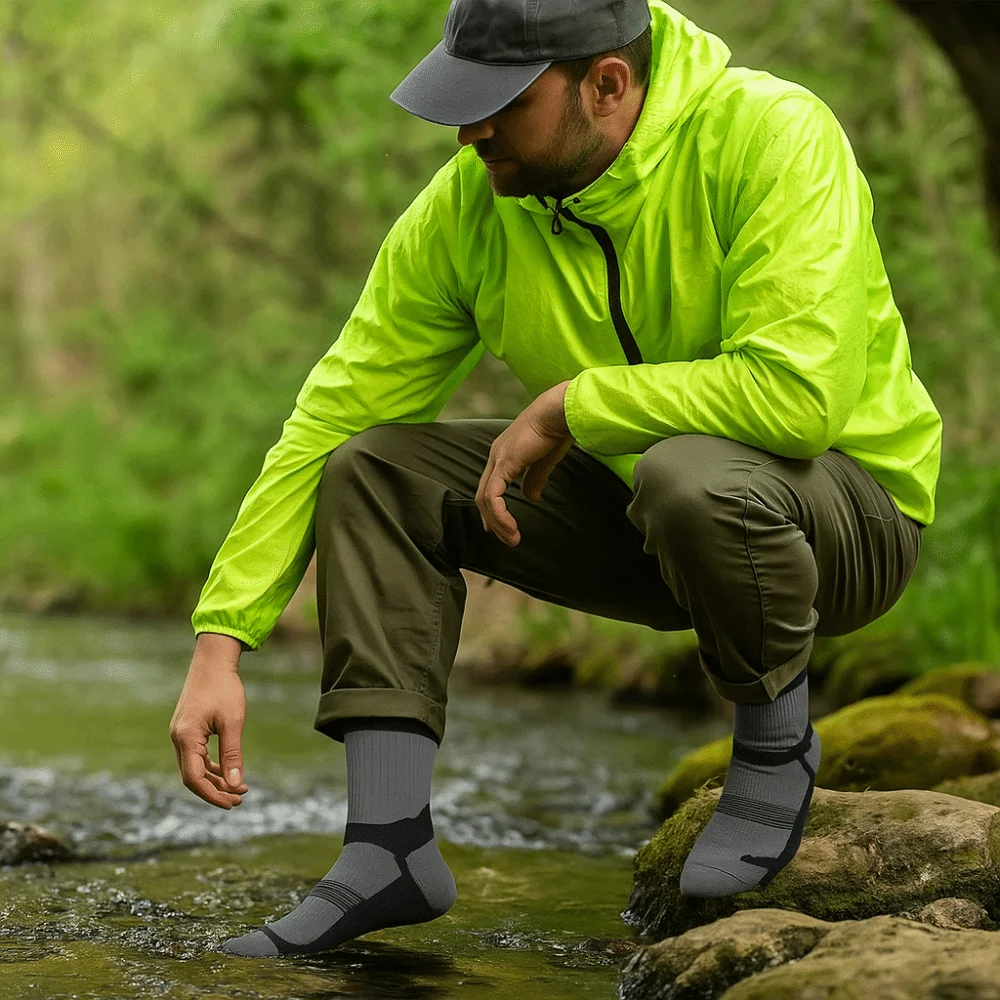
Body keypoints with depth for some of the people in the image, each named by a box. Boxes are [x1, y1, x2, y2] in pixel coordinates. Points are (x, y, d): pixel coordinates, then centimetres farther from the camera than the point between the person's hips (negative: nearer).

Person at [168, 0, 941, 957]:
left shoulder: (773, 135, -26)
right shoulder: (467, 203, -11)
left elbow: (799, 393, -38)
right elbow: (330, 419, -9)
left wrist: (568, 404, -27)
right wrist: (219, 643, -15)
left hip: (846, 498, -6)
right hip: (633, 498, 6)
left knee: (696, 479, -39)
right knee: (373, 467, -8)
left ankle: (776, 738, -8)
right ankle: (390, 850, -10)